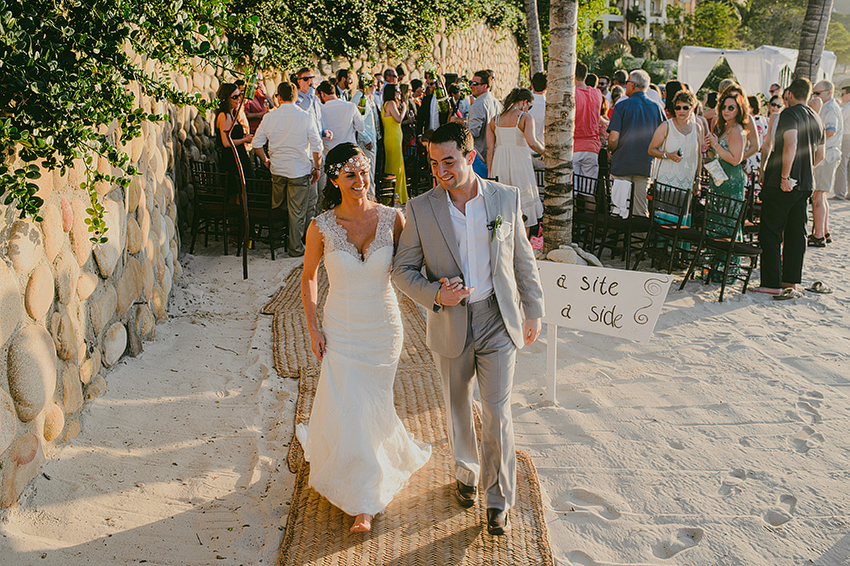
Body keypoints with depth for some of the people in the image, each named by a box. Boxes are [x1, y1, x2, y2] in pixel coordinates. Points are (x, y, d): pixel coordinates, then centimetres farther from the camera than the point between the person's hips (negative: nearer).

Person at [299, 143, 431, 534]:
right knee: (349, 413, 1)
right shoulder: (321, 228, -12)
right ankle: (365, 500, 25)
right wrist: (313, 329, -1)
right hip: (341, 332, -1)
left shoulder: (392, 219, -11)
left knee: (373, 404, 14)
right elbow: (308, 277, 3)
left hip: (384, 329, 1)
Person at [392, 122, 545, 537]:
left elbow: (523, 259, 5)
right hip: (450, 325, 1)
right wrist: (434, 295, -21)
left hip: (498, 321, -1)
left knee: (497, 414, -1)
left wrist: (533, 311, 9)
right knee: (457, 409, 17)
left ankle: (499, 499, 18)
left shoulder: (506, 198, -5)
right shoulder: (420, 209, -8)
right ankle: (466, 474, 43)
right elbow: (402, 269, -3)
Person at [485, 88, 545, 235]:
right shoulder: (525, 118, -4)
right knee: (525, 208, 8)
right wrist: (543, 151, -2)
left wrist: (490, 173, 9)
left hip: (499, 164, 5)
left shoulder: (495, 120, 11)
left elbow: (490, 148, 7)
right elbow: (531, 142, -21)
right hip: (519, 163, -5)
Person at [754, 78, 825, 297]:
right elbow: (820, 155, 21)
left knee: (770, 234, -2)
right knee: (796, 234, 11)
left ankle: (772, 284, -3)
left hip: (782, 186, -8)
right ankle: (792, 282, 15)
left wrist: (785, 176, -22)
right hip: (806, 184, 8)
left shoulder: (789, 114, -10)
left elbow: (790, 144, -25)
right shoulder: (817, 119, 15)